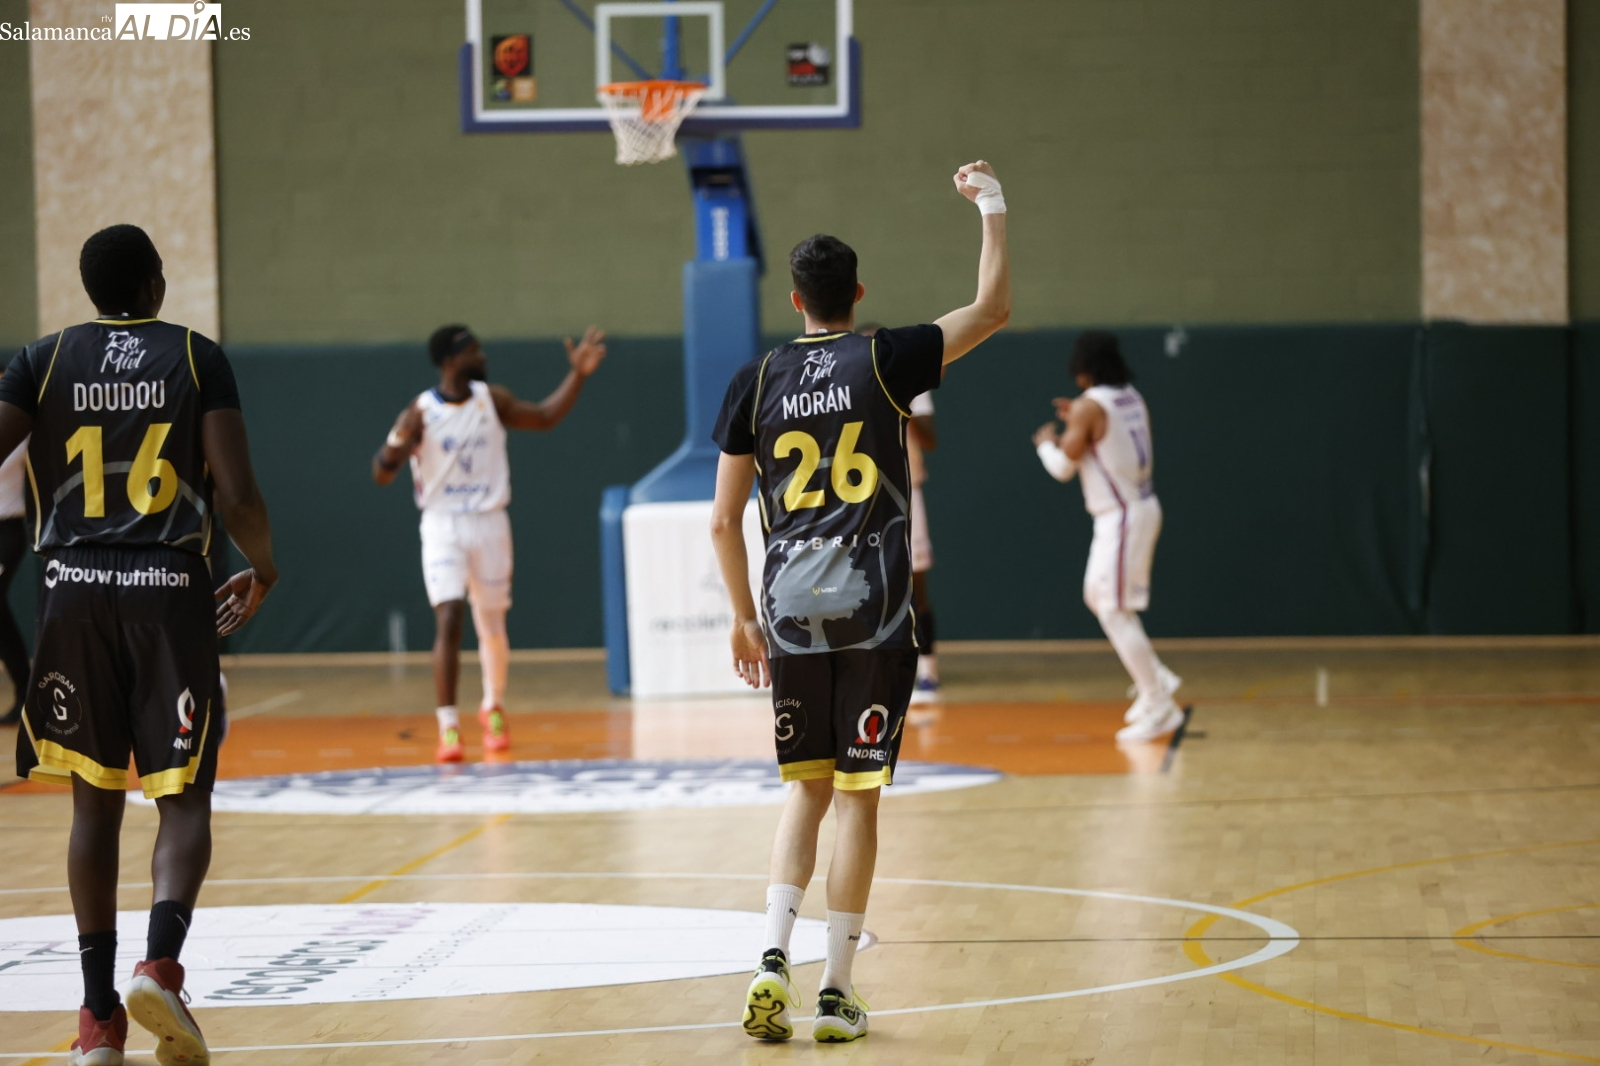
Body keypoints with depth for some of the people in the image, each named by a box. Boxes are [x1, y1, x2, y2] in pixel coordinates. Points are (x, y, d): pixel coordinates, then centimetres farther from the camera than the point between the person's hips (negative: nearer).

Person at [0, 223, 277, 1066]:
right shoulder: (198, 358, 2)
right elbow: (237, 495, -5)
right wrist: (263, 568, 14)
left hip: (74, 592, 2)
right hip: (169, 590, -2)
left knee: (95, 802, 11)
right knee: (183, 800, 4)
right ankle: (159, 964, -21)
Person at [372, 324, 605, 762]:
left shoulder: (492, 400, 2)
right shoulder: (421, 412, -10)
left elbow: (544, 418, 13)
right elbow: (382, 476, -12)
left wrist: (577, 375, 4)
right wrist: (394, 449, -33)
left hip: (490, 523, 4)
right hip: (442, 525, -4)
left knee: (491, 624, 14)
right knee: (449, 622, -16)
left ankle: (493, 707, 37)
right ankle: (448, 726, -13)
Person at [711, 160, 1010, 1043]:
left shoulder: (755, 382, 5)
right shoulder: (884, 360, -2)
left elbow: (723, 520, 6)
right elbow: (992, 310, 6)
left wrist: (743, 619, 16)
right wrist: (991, 207, 16)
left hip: (791, 614, 2)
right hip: (873, 611, -2)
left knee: (807, 788, 15)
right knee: (857, 796, 3)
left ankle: (774, 955, -1)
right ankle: (836, 992, 4)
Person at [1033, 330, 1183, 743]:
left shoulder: (1089, 406, -17)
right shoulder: (1132, 398, 8)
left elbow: (1063, 467, -10)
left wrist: (1046, 442, 10)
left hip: (1121, 518, -9)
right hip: (1140, 506, 9)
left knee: (1114, 612, -5)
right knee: (1097, 595, 22)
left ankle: (1158, 707, -5)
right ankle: (1154, 677, 22)